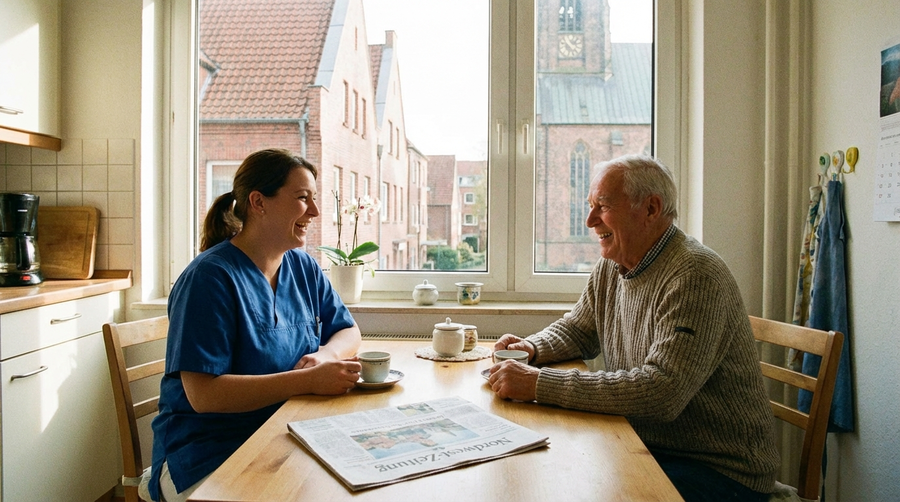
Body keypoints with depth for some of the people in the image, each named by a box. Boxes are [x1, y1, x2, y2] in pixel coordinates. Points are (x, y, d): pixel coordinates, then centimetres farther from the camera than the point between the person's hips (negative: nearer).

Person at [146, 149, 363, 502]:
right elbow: (203, 394, -20)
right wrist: (310, 380, -25)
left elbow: (348, 331, 14)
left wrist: (325, 355, -10)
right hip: (208, 455, -5)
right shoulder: (210, 278, -15)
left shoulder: (302, 267, 7)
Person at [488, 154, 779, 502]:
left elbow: (661, 393, -32)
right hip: (645, 446, 7)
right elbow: (576, 331, 18)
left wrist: (538, 384, -32)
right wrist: (533, 348, -4)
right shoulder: (609, 268, 4)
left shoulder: (696, 276, -23)